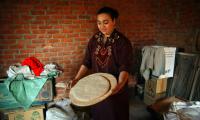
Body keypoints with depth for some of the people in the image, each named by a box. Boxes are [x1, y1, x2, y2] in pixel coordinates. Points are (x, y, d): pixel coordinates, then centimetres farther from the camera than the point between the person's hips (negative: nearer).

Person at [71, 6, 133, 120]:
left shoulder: (123, 42, -14)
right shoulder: (94, 39, 1)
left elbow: (125, 67, -20)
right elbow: (87, 62, 3)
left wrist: (120, 84, -38)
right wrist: (77, 79, -9)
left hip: (115, 89, -4)